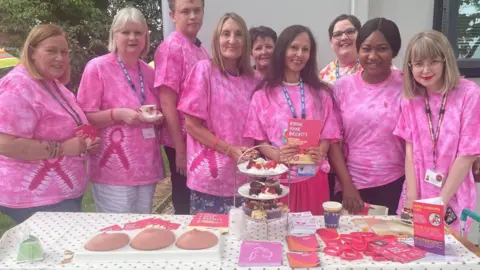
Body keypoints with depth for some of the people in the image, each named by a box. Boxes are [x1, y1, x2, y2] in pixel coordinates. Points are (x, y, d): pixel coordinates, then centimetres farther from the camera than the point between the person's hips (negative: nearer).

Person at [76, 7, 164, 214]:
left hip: (147, 167, 6)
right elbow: (84, 118, -7)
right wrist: (117, 114, -22)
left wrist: (157, 118, -1)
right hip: (114, 172, -5)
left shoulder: (148, 72, 9)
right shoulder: (97, 67, -7)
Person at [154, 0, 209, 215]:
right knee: (186, 206, 6)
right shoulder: (170, 48, -13)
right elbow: (167, 103, -17)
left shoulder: (200, 49, 11)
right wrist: (180, 150, -18)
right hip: (184, 142, -7)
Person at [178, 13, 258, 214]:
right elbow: (191, 124, -9)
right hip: (210, 178, -4)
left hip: (243, 177, 5)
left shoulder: (251, 79, 7)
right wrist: (230, 149, -15)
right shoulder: (204, 69, -6)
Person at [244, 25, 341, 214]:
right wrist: (275, 154, -18)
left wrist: (320, 153, -13)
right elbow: (257, 138, 0)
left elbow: (328, 135, 7)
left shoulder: (321, 94, 7)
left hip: (313, 179, 2)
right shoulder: (263, 95, 0)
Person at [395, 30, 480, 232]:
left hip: (452, 200, -3)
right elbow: (410, 150, -2)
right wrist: (411, 198, -9)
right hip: (417, 199, 3)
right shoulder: (410, 100, 0)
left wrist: (441, 201, -12)